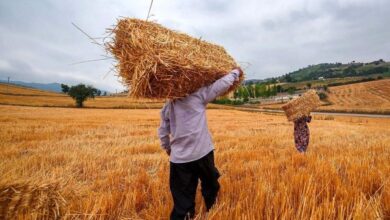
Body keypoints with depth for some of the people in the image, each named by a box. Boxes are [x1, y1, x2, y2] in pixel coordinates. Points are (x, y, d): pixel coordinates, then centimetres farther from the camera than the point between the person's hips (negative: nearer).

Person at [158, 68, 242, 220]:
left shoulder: (167, 106, 6)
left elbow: (163, 132, 12)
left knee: (182, 198, 13)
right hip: (202, 153, -3)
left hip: (179, 158, 3)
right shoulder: (198, 95, -7)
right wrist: (236, 72, 13)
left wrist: (168, 149, 29)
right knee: (210, 187, 24)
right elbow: (222, 84, -5)